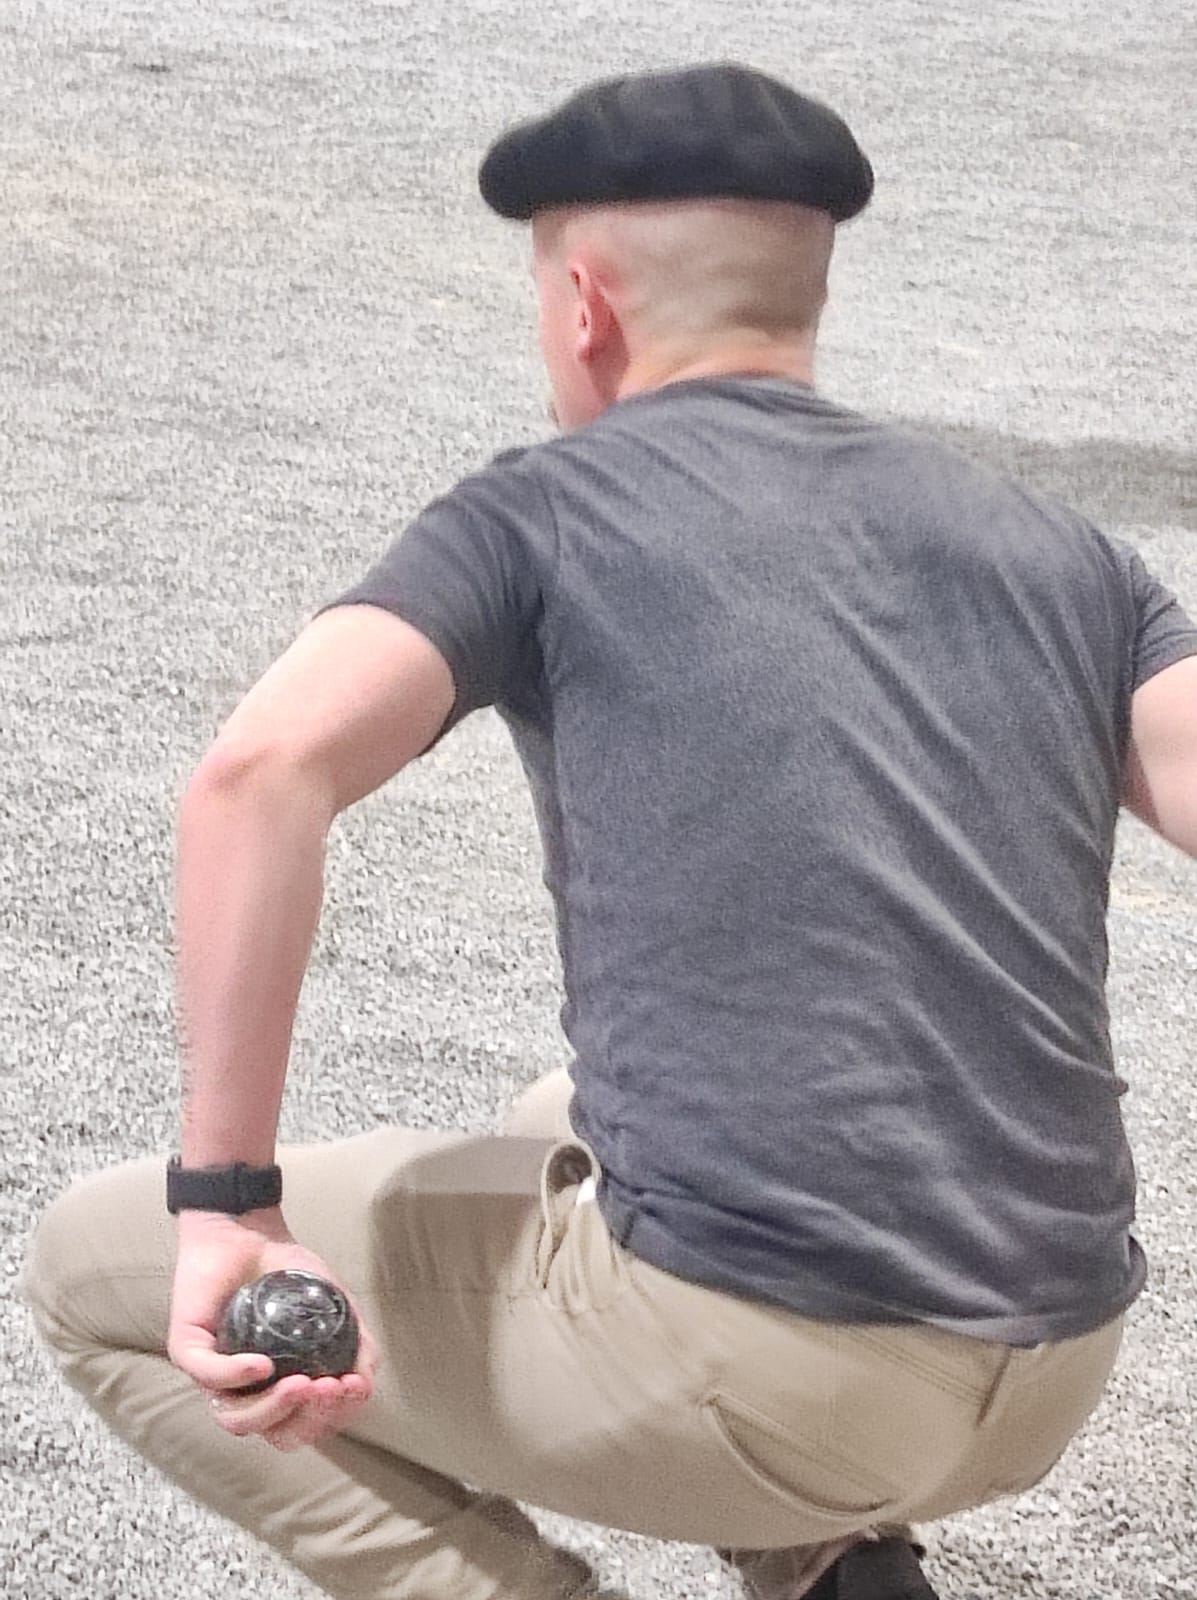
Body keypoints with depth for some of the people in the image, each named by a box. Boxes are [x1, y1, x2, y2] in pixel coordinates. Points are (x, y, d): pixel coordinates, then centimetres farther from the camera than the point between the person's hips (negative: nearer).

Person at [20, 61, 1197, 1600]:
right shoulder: (1057, 548, 14)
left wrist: (225, 1200, -12)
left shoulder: (542, 510, 1)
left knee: (93, 1267, 14)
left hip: (746, 1364, -6)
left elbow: (263, 770, -16)